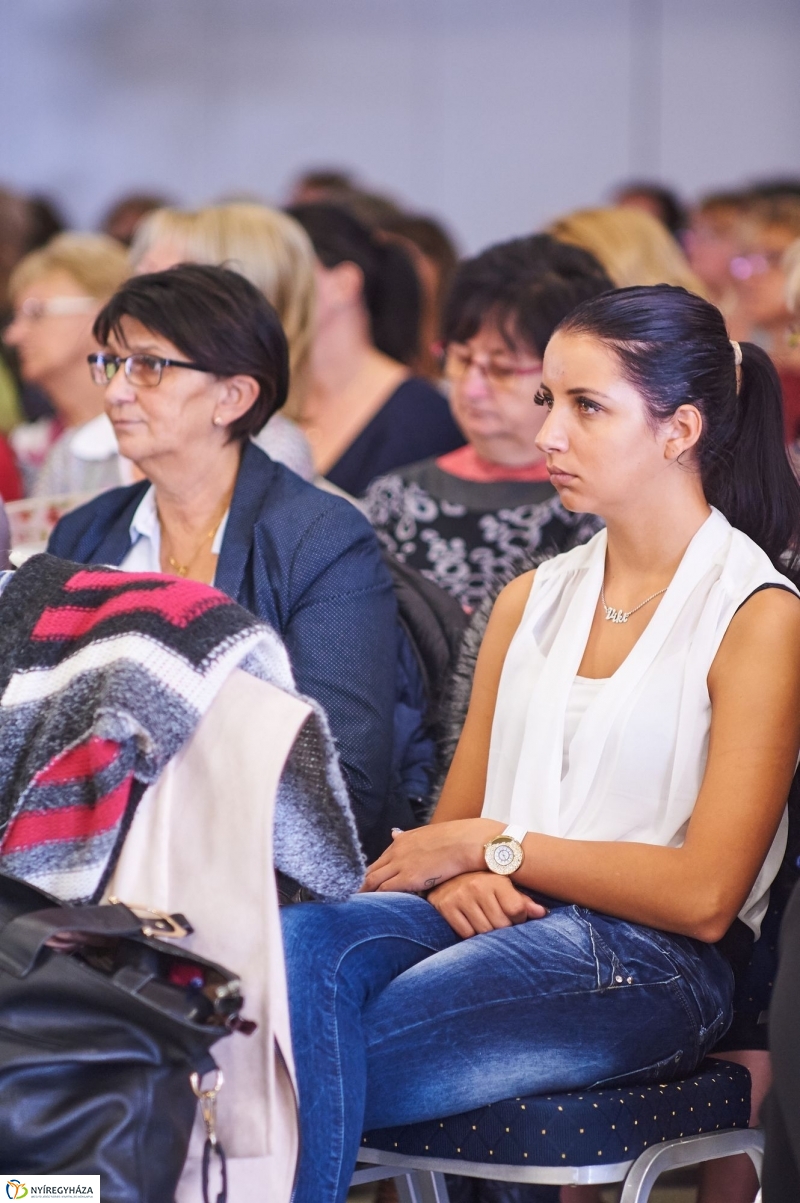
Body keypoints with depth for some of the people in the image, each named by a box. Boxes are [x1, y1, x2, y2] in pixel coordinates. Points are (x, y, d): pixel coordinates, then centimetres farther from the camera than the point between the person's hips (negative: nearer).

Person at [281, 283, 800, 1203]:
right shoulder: (533, 599, 20)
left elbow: (705, 895, -9)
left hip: (648, 960, -6)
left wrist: (492, 845, -6)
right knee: (303, 942, -31)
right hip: (497, 916, 6)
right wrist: (456, 876, -7)